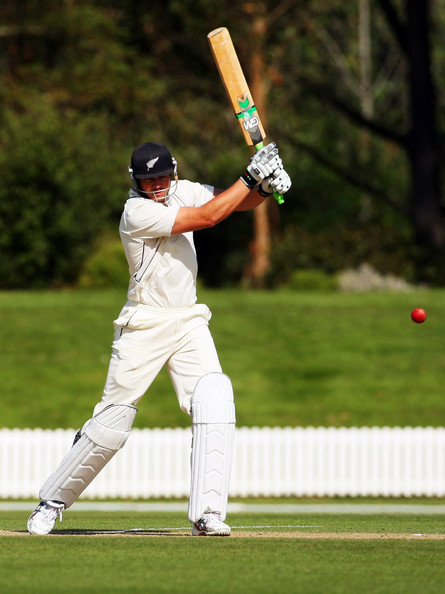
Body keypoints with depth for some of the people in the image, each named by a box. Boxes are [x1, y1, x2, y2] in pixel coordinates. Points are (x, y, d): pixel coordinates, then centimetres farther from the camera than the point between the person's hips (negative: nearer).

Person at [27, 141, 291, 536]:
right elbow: (207, 217, -23)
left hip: (189, 323, 5)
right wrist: (250, 177, -20)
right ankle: (53, 500, 17)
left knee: (215, 404, -15)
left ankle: (207, 515, -16)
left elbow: (239, 202, 4)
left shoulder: (182, 192, 5)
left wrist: (266, 187, -18)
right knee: (113, 421, -2)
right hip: (144, 326, -5)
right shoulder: (138, 212, -17)